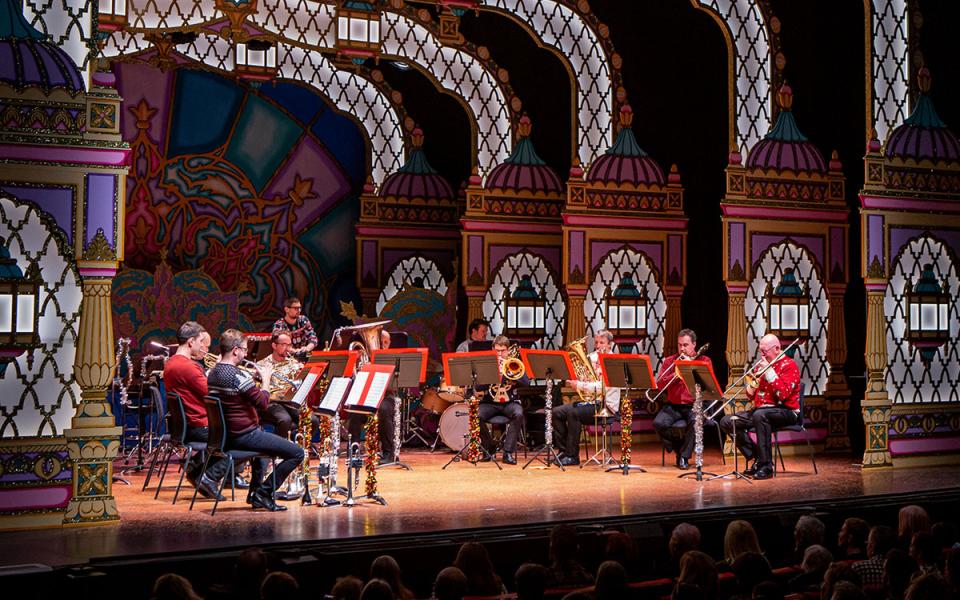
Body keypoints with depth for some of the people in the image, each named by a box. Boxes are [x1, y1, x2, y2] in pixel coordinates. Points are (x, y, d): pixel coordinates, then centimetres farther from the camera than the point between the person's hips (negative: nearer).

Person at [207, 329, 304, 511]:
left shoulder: (212, 373, 6)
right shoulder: (237, 375, -22)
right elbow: (263, 403, -17)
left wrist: (255, 379, 12)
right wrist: (265, 380, -2)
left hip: (224, 435, 10)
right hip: (244, 435, -10)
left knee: (263, 436, 40)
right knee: (297, 453, -7)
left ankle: (254, 490, 37)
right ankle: (263, 493, -1)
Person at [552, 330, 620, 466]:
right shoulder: (591, 359, 16)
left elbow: (602, 387, -22)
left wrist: (579, 385, -25)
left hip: (605, 405, -8)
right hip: (589, 401, 8)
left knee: (573, 413, -29)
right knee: (557, 412, -7)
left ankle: (572, 456, -21)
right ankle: (563, 451, -2)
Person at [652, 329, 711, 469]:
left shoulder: (704, 361, 8)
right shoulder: (670, 361, 12)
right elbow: (660, 383, 0)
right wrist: (676, 374, -14)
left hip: (694, 405, -2)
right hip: (673, 405, 2)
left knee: (695, 421, -36)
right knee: (658, 423, -26)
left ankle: (684, 457, -16)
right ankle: (679, 449, 2)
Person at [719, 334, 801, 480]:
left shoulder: (788, 365, -5)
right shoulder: (761, 365, 17)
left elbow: (783, 394, -21)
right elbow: (750, 396, 18)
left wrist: (769, 371, -18)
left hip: (786, 412, -8)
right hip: (760, 410, 8)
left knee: (759, 415, -39)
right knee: (727, 422, -5)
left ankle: (766, 466, -34)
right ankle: (757, 458, -6)